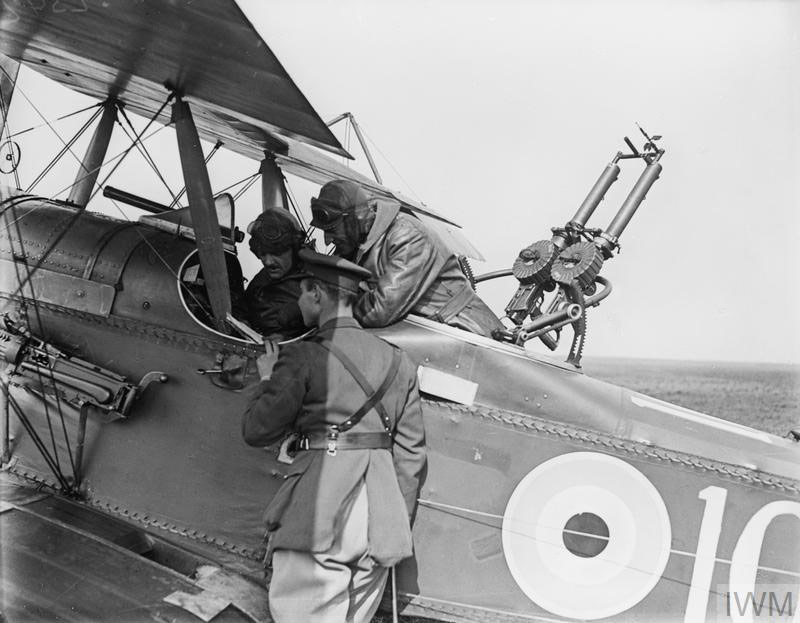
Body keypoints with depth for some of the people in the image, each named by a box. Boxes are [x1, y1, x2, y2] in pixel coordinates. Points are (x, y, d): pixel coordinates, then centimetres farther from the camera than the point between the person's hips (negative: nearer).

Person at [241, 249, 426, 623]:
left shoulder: (302, 357, -6)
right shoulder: (397, 362, 12)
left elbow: (256, 431, -2)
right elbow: (410, 451, 12)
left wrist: (267, 379, 14)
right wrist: (400, 521, 18)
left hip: (319, 515, -6)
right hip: (381, 520, 6)